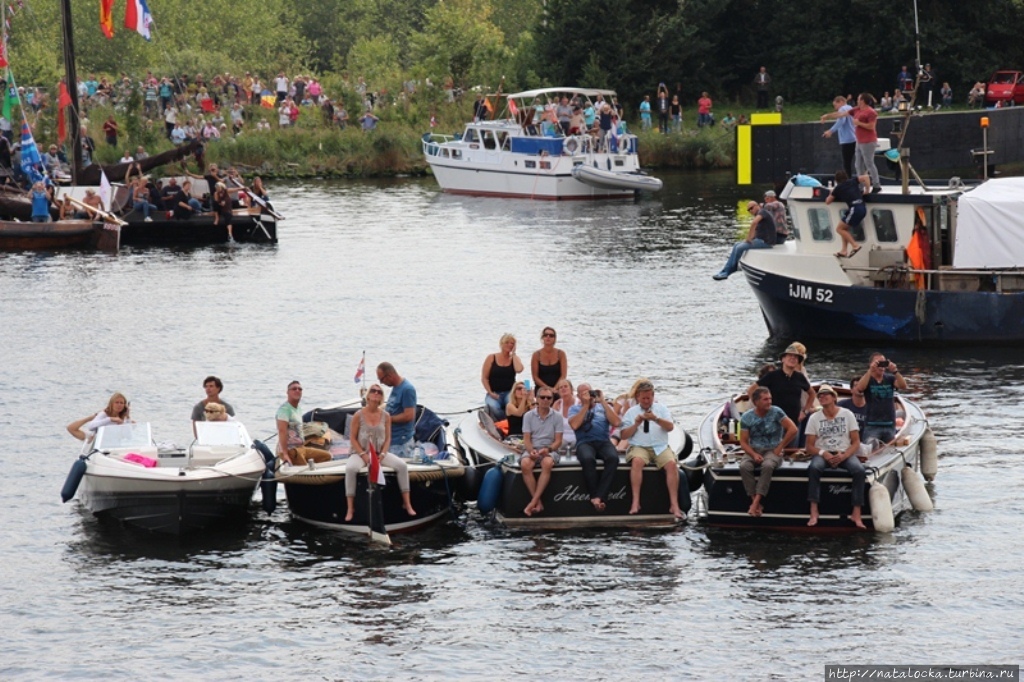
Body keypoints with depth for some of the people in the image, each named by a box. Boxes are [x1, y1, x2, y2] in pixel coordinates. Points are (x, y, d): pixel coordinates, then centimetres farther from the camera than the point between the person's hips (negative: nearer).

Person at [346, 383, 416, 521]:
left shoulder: (385, 416, 2)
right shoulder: (358, 415, -7)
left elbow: (388, 438, 4)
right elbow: (353, 438, -6)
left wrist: (382, 454, -12)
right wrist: (363, 455, -17)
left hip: (380, 453, 3)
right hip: (360, 452, -3)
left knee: (402, 465, -19)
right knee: (350, 468, -36)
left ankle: (407, 504, -10)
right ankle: (350, 509, -29)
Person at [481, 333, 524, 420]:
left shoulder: (515, 358, 10)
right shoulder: (491, 358, 6)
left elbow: (519, 369, -15)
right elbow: (484, 378, 3)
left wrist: (513, 354, -4)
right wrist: (490, 393, -10)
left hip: (509, 392, 0)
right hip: (494, 393, 0)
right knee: (493, 407, -35)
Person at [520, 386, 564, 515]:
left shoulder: (557, 417, 5)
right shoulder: (529, 416, 8)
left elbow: (558, 441, 2)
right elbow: (526, 439, 3)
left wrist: (548, 449, -18)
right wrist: (531, 451, -18)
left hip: (550, 450, -1)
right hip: (532, 449, 1)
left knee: (547, 463, -38)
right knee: (525, 464, -35)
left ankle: (533, 502, -37)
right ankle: (538, 503, -29)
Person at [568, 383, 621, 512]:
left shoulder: (604, 407, 22)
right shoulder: (575, 409, 17)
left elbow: (616, 422, 3)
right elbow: (574, 425, -4)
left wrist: (603, 402, 3)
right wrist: (586, 405, 0)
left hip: (604, 442, 2)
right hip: (585, 443, -2)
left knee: (613, 458, -34)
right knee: (588, 459, -39)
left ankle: (598, 497, -37)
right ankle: (595, 496, -29)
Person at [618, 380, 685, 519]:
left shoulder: (661, 409, 12)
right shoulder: (631, 412, 11)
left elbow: (670, 427, -3)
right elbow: (624, 435, 5)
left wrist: (656, 419, -19)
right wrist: (636, 424, -10)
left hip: (660, 447, 1)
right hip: (639, 448, -1)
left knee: (672, 464, -28)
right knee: (637, 461, -35)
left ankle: (674, 505, -26)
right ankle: (635, 503, -35)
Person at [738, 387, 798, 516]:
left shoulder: (776, 412, -5)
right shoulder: (747, 417, 1)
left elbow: (793, 429, -9)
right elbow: (743, 441, 1)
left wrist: (780, 447, -8)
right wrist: (754, 455, -16)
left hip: (772, 451, -2)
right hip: (753, 451, 2)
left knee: (767, 466, -37)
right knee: (744, 466, -31)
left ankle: (756, 503, -38)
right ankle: (756, 504, -31)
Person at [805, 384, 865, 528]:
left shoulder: (847, 414, 2)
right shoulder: (814, 418, 4)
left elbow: (856, 442, 0)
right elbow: (810, 446, 2)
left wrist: (843, 456, -19)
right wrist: (823, 454, -19)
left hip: (845, 453, 0)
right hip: (823, 454, 0)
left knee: (859, 470, -31)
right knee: (813, 468, -34)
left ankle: (856, 514, -29)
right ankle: (814, 512, -35)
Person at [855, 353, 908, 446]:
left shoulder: (890, 379, 7)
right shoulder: (867, 379, 1)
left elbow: (903, 386, -9)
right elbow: (860, 388, -21)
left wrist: (895, 371, -24)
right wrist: (870, 370, -26)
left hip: (890, 425, 3)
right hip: (872, 426, -3)